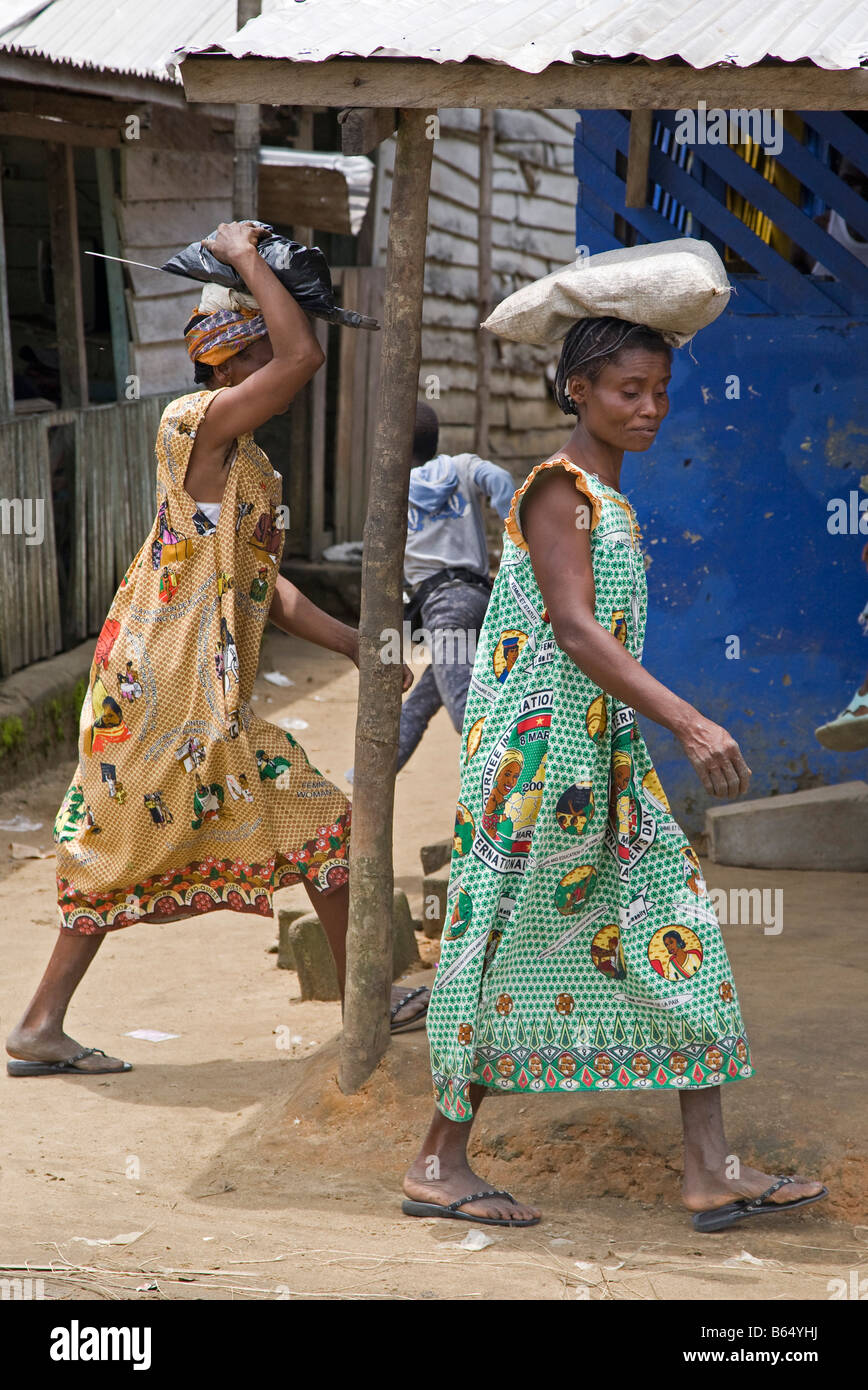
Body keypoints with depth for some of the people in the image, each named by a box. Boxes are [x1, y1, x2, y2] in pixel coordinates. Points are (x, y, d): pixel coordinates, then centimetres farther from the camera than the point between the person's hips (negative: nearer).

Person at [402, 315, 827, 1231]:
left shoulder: (607, 499, 16)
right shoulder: (558, 490, -13)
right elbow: (573, 627, -24)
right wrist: (688, 723, -32)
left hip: (604, 757, 9)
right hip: (541, 751, -9)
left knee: (676, 932, 4)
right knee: (516, 946, -2)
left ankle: (711, 1173, 4)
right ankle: (440, 1164, 9)